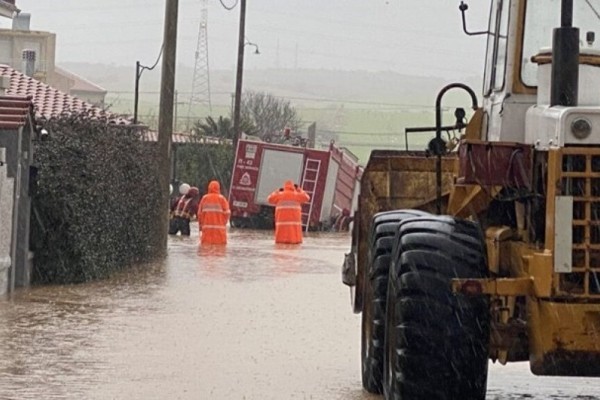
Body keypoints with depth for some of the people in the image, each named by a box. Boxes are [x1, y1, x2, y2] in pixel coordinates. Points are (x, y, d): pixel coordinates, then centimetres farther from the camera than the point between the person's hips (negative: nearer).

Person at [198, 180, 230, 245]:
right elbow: (227, 213, -5)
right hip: (219, 228, -2)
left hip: (207, 227, 2)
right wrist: (224, 222, 11)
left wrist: (201, 225, 14)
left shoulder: (204, 198, 2)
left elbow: (200, 213, 4)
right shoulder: (221, 198, -4)